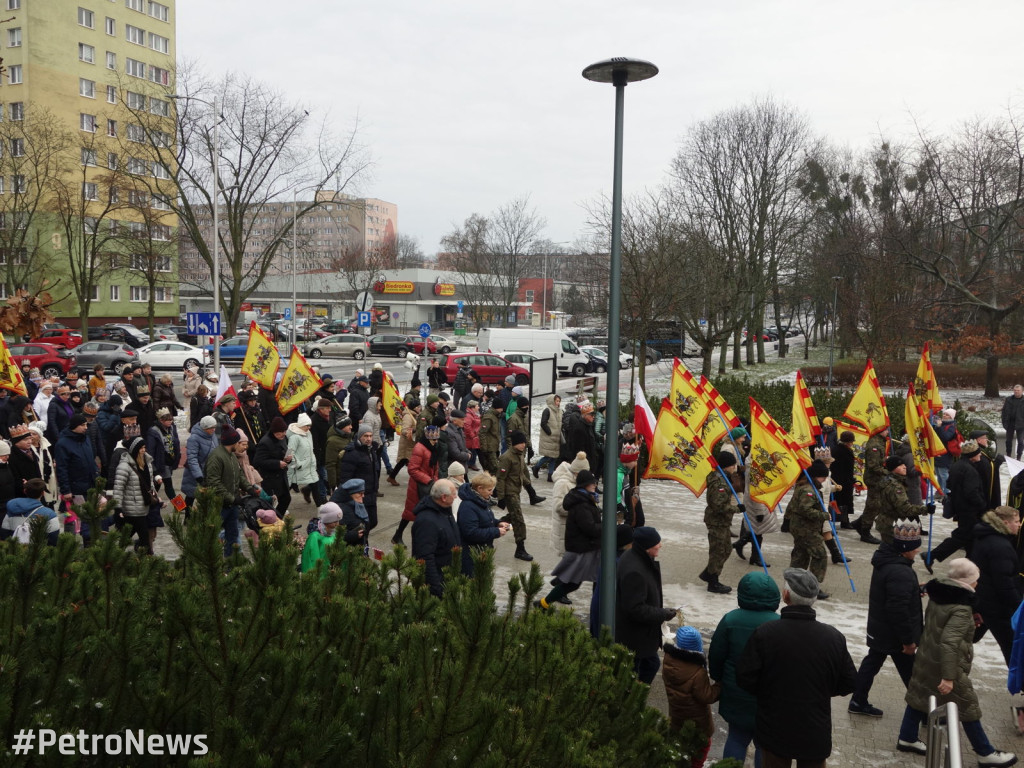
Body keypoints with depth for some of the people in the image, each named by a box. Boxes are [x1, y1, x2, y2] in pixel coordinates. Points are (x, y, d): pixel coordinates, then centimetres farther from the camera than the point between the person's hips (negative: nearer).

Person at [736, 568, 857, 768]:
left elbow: (745, 677, -14)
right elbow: (849, 683, -2)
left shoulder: (764, 633, -18)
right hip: (815, 734, 1)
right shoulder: (834, 637, -11)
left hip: (774, 731, -1)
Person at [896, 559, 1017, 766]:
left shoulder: (937, 597, -1)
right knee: (967, 707, 8)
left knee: (919, 695, 17)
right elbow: (949, 643, -30)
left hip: (926, 658, 8)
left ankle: (907, 738, 28)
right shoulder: (961, 609, -24)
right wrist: (948, 677, -29)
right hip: (946, 664, -8)